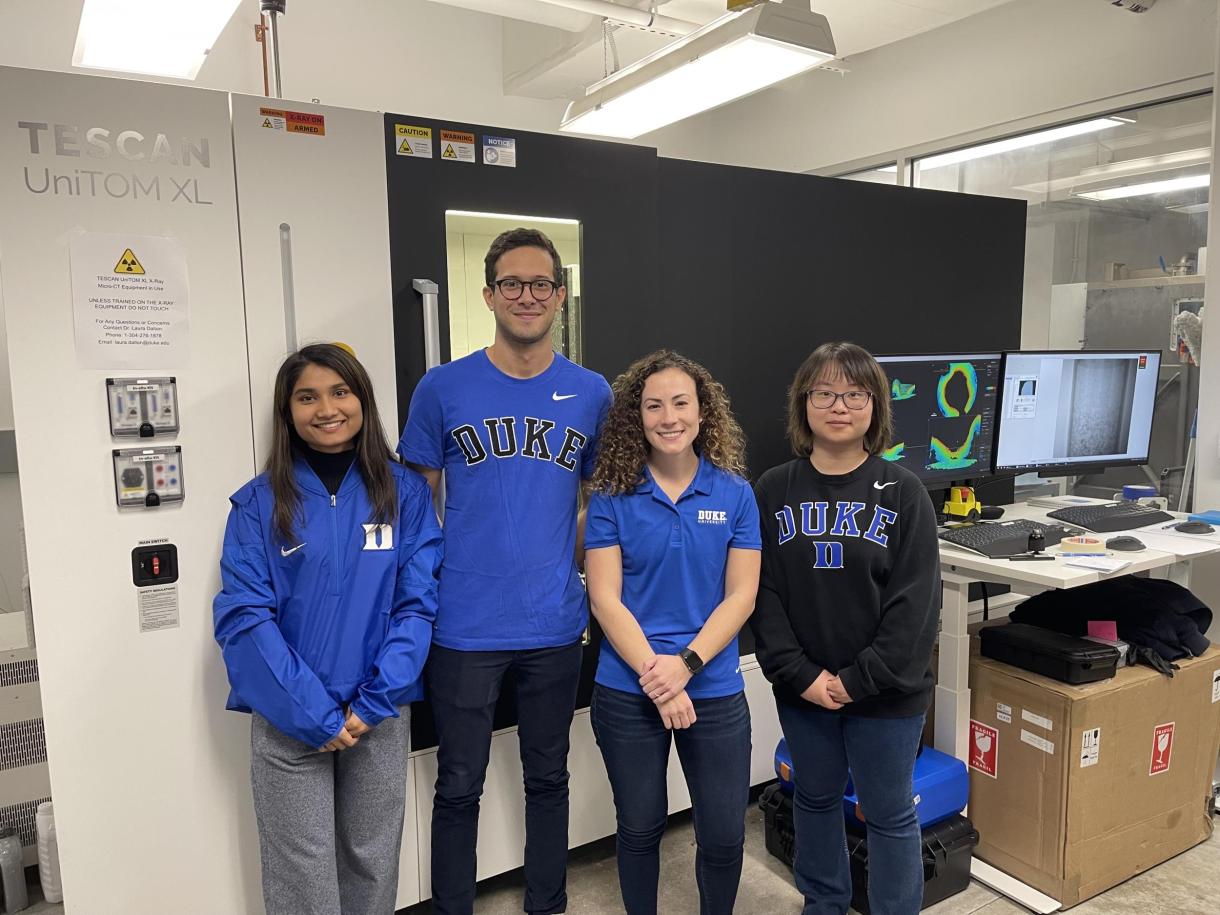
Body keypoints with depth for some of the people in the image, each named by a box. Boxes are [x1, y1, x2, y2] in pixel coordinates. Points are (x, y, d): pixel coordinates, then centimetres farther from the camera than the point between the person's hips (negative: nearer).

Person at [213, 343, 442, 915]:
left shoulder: (404, 492, 0)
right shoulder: (260, 502, -3)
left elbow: (418, 603, -3)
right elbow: (244, 616, -8)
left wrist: (372, 704, -12)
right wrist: (315, 714, -14)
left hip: (382, 715, 1)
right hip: (289, 719, -1)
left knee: (373, 860, 15)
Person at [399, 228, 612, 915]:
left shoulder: (592, 394, 2)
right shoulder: (444, 388, -3)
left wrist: (571, 574, 3)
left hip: (556, 626, 2)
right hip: (464, 627, -2)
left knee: (548, 778, 19)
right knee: (460, 788, 12)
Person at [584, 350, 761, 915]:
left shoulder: (734, 492, -2)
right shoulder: (612, 495, -5)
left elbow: (740, 596, -4)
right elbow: (605, 599, -8)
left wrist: (685, 665, -15)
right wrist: (654, 676, -17)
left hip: (715, 689, 1)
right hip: (626, 691, 0)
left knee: (724, 836, 9)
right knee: (640, 828, 16)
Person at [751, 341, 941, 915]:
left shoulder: (903, 492, -7)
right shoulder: (774, 491, -3)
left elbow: (916, 601, -11)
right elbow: (763, 592, -4)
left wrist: (860, 679, -15)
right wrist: (800, 673, -13)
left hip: (886, 693, -2)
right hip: (802, 690, 3)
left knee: (889, 815, 12)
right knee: (815, 800, 20)